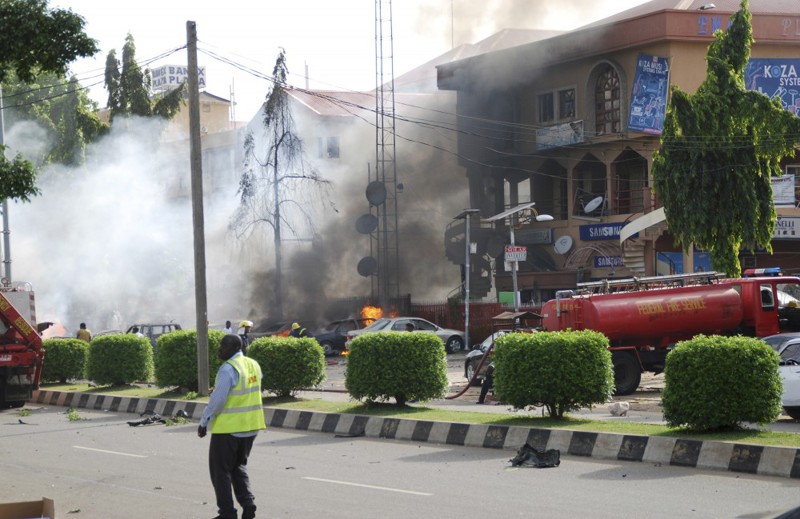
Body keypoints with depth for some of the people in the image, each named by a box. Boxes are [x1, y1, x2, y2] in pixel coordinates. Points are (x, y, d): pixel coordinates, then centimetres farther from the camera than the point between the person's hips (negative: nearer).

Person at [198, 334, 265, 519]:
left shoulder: (228, 369, -18)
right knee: (239, 467, 22)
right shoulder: (253, 365, 6)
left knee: (221, 470, 6)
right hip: (250, 427, 8)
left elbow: (217, 399, -20)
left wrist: (204, 423, -11)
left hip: (228, 428, -8)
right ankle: (248, 502, 6)